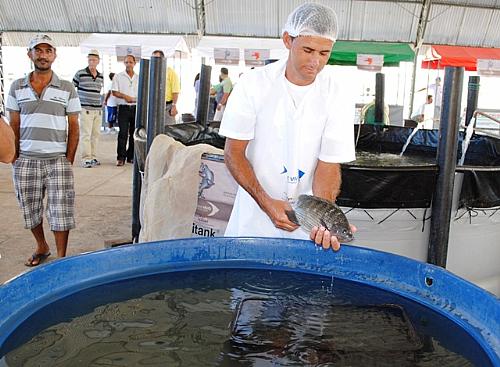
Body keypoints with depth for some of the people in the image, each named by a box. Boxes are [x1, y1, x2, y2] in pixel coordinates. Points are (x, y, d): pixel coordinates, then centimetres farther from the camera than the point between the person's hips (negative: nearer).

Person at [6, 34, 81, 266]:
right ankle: (41, 247, 34)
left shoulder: (67, 89, 2)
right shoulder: (17, 88, 7)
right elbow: (13, 126, 9)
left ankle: (61, 259, 9)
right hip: (26, 160, 2)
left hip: (57, 160, -2)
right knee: (30, 210, 12)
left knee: (60, 211, -3)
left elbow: (73, 128, 3)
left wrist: (69, 161, -3)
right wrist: (15, 159, 2)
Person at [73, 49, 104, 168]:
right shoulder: (80, 74, -4)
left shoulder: (101, 77, 11)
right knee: (85, 135, -6)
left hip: (98, 110, 5)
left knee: (96, 134, 8)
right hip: (85, 109, -5)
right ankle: (86, 159, -4)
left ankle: (93, 157, 16)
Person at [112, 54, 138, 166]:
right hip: (123, 108, -3)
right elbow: (114, 92, -1)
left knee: (134, 133, 6)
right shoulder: (118, 76, 5)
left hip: (136, 108, 3)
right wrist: (125, 96, -14)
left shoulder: (139, 78, 13)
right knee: (123, 133, -9)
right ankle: (121, 158, -7)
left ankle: (131, 156, 15)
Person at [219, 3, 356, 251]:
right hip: (255, 210, 0)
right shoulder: (253, 84, -11)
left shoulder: (337, 99, -10)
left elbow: (329, 165, -10)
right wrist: (267, 202, -21)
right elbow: (233, 152, -9)